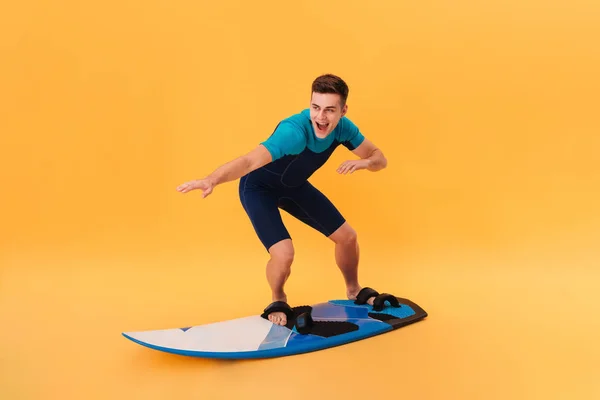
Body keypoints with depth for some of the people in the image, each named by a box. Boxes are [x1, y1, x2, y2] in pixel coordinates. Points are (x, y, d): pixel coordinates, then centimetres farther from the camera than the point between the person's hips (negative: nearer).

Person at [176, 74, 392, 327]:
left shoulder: (343, 128, -18)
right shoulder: (294, 131, -39)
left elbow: (379, 159, -6)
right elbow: (249, 161, -52)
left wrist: (364, 162, -31)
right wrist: (212, 179, -70)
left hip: (294, 186, 6)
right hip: (259, 188, -6)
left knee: (347, 236, 7)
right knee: (283, 253, -24)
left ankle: (354, 291, 37)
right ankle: (278, 300, 12)